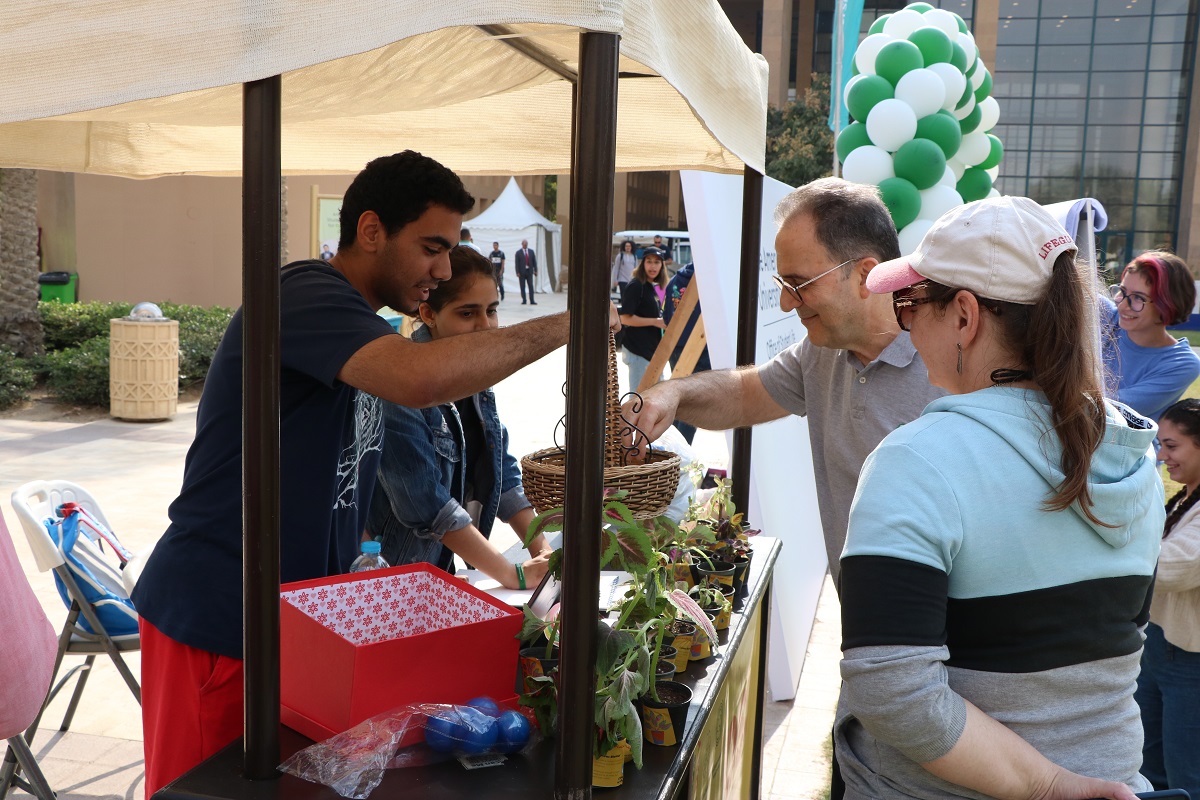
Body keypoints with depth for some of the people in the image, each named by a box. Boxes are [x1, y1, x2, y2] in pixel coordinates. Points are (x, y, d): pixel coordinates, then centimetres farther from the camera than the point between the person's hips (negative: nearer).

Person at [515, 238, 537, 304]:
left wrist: (535, 270, 2)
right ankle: (524, 300, 8)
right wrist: (518, 272, -11)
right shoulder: (518, 253, 0)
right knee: (522, 287, 2)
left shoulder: (531, 252, 8)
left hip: (529, 271, 2)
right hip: (522, 272, -2)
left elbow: (534, 261, 8)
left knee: (531, 286, -3)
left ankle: (532, 301, -3)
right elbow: (517, 263, -3)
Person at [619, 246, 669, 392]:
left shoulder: (655, 287, 14)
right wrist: (655, 321, -20)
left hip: (653, 348, 10)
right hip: (638, 349, -10)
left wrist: (663, 321, 5)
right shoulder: (635, 286, -14)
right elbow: (625, 319, -21)